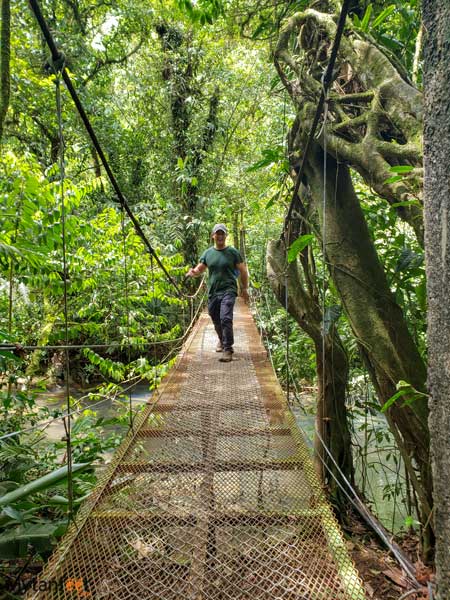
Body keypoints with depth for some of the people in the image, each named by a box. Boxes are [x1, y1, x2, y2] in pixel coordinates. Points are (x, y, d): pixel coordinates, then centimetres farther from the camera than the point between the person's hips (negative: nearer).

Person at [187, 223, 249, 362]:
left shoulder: (233, 252, 0)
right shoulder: (207, 253, 9)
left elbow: (243, 271, 4)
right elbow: (199, 269, 9)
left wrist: (245, 289, 4)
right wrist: (192, 272, -14)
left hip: (228, 290, -4)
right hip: (212, 292, 4)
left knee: (225, 318, -19)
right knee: (216, 320, 16)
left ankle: (228, 350, -14)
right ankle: (222, 341, 43)